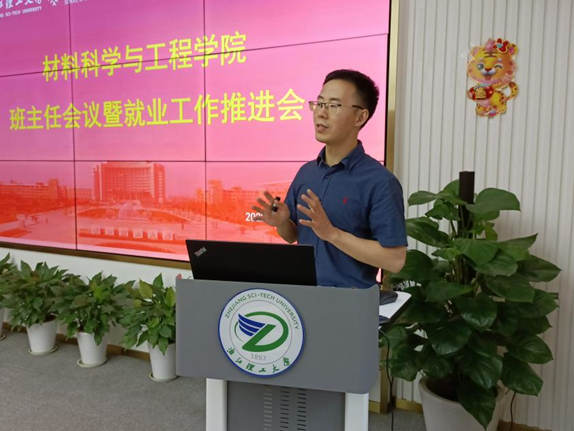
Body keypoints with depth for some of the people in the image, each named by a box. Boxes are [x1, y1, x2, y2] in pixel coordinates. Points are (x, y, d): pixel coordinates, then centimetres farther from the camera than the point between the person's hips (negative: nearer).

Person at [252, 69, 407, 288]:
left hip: (351, 298, -4)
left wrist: (332, 233, -20)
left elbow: (395, 259, -15)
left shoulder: (380, 182, -12)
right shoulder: (305, 172, 6)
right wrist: (281, 222, -6)